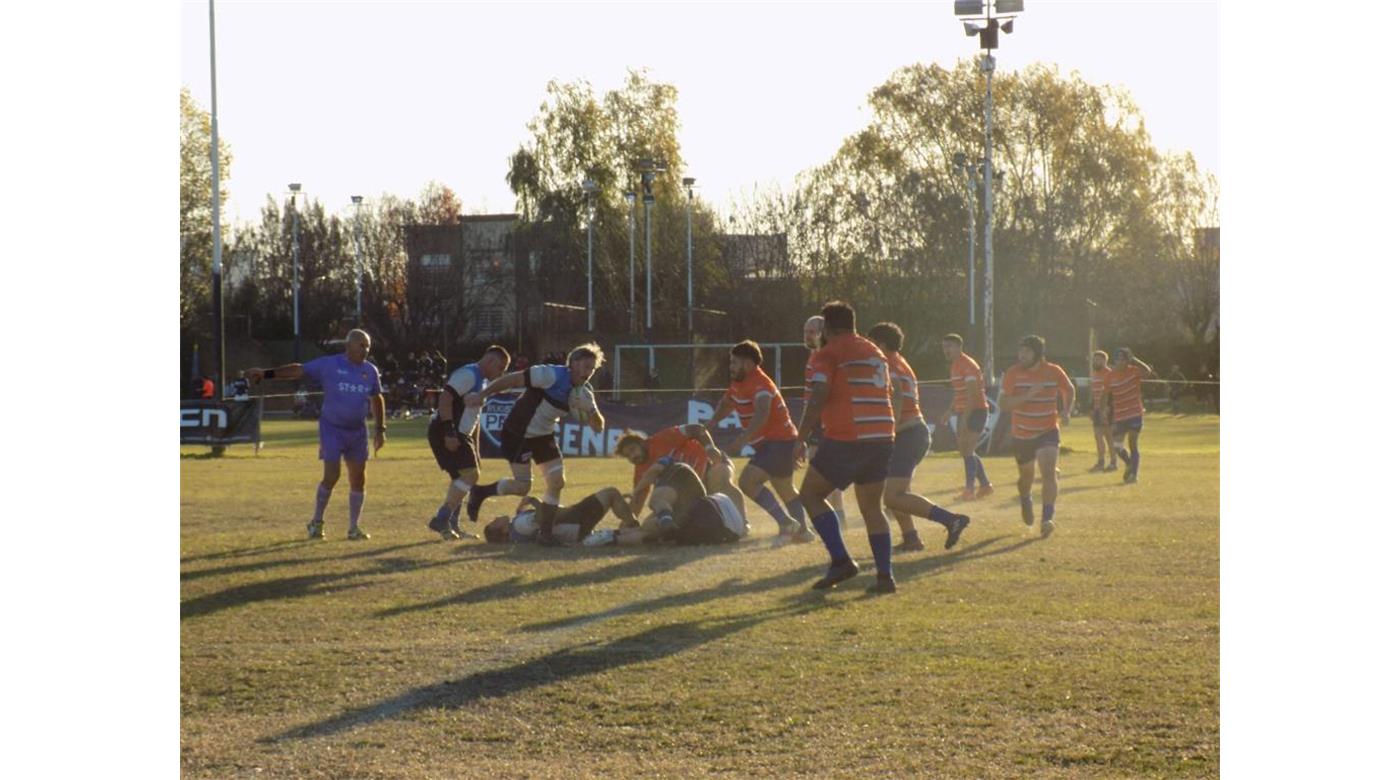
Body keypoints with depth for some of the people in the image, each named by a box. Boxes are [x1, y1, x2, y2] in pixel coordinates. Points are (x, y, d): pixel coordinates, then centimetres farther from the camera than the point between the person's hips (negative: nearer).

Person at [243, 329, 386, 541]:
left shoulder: (370, 371, 4)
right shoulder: (329, 365, -7)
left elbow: (377, 399, 17)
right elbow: (298, 370, -5)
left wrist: (380, 429, 14)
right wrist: (266, 373, -12)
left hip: (357, 431, 4)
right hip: (332, 429, -4)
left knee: (358, 480, 4)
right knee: (331, 476, -11)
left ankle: (354, 528, 14)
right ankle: (317, 523, 7)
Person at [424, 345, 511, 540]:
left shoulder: (481, 381, 21)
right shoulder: (468, 374, -12)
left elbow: (473, 418, 28)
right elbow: (445, 399, -23)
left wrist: (475, 448, 26)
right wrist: (449, 433, -27)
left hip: (460, 434, 11)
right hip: (445, 432, -11)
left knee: (463, 478, 13)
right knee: (469, 474, -15)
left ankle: (452, 524, 18)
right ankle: (441, 520, -14)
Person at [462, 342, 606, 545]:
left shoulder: (584, 394, -3)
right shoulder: (552, 375, -25)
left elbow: (598, 426, 0)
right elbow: (512, 379, -22)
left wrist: (591, 409, -23)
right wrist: (482, 395, -22)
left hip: (543, 436, 7)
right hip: (518, 434, -7)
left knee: (557, 482, -2)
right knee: (522, 486, -7)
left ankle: (546, 532, 10)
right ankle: (480, 492, 18)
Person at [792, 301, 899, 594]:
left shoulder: (827, 355, -2)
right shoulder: (876, 353, 20)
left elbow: (817, 400, -12)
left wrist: (800, 441, -8)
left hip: (845, 439, -6)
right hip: (882, 438, 6)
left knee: (810, 494, 7)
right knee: (873, 507, 13)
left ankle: (841, 561, -4)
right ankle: (885, 575, 3)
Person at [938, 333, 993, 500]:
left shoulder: (968, 365, -15)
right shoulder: (954, 366, 14)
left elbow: (972, 394, -22)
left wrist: (965, 418, -27)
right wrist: (949, 412, 21)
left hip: (976, 411, -10)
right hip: (963, 412, 10)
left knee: (967, 450, -13)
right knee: (964, 450, 11)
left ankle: (969, 489, -12)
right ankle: (985, 485, 19)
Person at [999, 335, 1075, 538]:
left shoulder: (1054, 372, -7)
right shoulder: (1013, 374, -11)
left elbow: (1069, 390, 13)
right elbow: (1005, 404, -19)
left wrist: (1067, 410, -4)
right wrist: (1028, 395, -32)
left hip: (1048, 431, -1)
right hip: (1021, 435, 1)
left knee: (1049, 473, -21)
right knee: (1027, 477, 15)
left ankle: (1047, 519, -23)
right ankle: (1025, 502, 49)